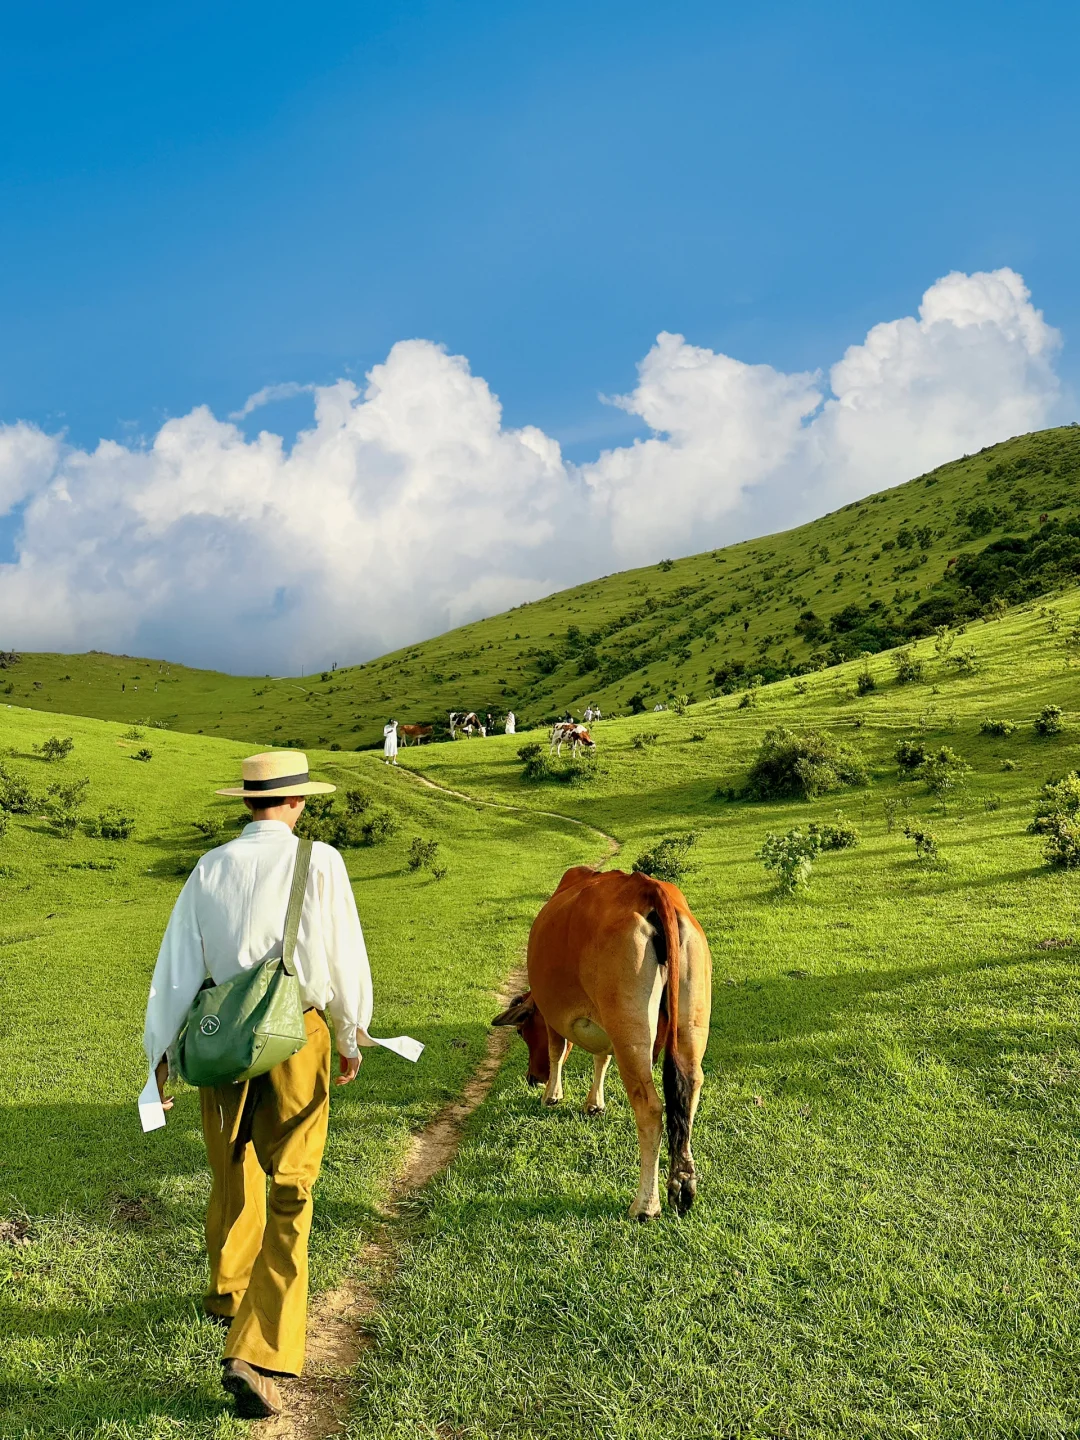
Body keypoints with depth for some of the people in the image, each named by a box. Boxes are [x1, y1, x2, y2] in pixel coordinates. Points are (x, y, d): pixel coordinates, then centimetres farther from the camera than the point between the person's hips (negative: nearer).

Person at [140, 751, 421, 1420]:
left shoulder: (210, 868, 1)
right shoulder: (319, 862, -9)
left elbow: (178, 964, 3)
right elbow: (344, 956, -5)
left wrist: (162, 1051, 12)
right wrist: (353, 1036, 9)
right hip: (297, 1038, -4)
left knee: (232, 1175, 25)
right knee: (288, 1195, 2)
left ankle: (229, 1291, 47)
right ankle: (256, 1352, -5)